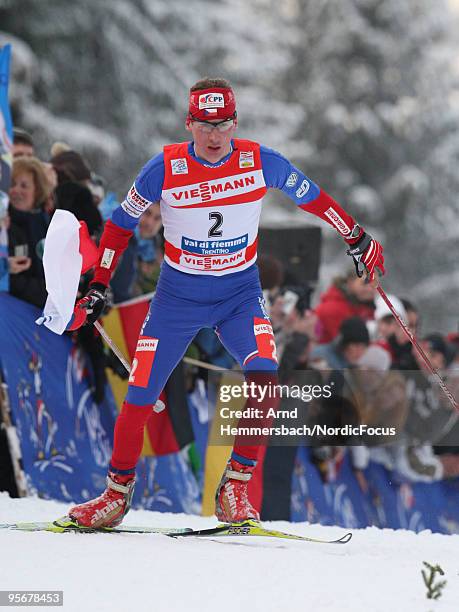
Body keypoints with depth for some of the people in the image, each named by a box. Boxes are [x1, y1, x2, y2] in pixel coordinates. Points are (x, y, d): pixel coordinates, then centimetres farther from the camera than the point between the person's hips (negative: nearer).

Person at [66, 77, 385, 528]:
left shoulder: (261, 163, -13)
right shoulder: (165, 168, -16)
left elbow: (311, 197, 4)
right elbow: (120, 224, -3)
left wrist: (358, 240, 11)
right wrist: (97, 289, -4)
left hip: (240, 295, 0)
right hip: (177, 298, 0)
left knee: (264, 379, -25)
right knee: (139, 400, -1)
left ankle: (234, 489, -12)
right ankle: (118, 493, 22)